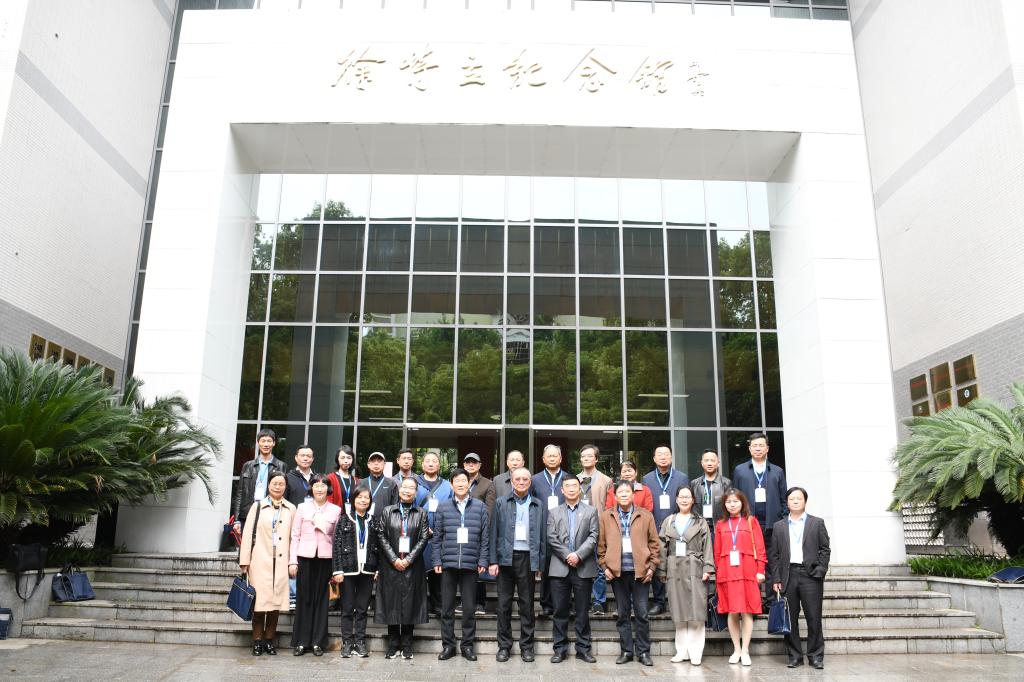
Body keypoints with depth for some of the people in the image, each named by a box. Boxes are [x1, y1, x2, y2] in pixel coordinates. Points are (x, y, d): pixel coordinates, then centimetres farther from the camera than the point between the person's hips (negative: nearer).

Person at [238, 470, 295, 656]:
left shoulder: (291, 509, 9)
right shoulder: (258, 506, 5)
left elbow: (293, 537, 9)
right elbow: (247, 534, 3)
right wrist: (245, 561, 0)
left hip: (281, 563, 1)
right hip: (260, 562, -1)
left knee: (276, 602, 4)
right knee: (260, 601, -2)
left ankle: (269, 641, 16)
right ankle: (257, 642, 10)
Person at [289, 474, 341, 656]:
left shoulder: (336, 510, 5)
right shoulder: (302, 507, 5)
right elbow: (295, 536, 4)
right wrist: (293, 561, -1)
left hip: (326, 559, 0)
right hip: (305, 557, 0)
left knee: (321, 600, 3)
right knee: (303, 599, 2)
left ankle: (318, 642, 12)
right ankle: (301, 641, 12)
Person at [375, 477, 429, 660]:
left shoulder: (421, 514, 6)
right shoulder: (387, 511, 6)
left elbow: (424, 538, 0)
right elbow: (381, 536, 1)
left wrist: (409, 559, -10)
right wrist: (394, 559, -8)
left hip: (412, 566, 0)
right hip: (390, 565, 0)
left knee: (410, 604, 2)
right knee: (391, 603, 3)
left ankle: (407, 646, 11)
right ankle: (393, 645, 14)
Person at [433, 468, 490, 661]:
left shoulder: (480, 507, 4)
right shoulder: (442, 507, 5)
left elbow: (485, 537, 3)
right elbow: (437, 537, 6)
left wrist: (483, 561, -2)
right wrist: (437, 561, 0)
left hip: (470, 564, 0)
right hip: (448, 564, 1)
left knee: (469, 608, 6)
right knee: (447, 607, 6)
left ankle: (467, 645, 18)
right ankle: (448, 645, 18)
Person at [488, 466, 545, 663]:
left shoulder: (537, 505, 8)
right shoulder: (501, 503, 5)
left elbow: (541, 536, 8)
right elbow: (494, 533, 3)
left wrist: (540, 563, 3)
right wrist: (493, 561, -3)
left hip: (528, 558, 1)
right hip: (506, 557, 0)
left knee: (527, 604, 6)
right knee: (504, 603, 5)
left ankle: (526, 646, 16)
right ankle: (504, 646, 15)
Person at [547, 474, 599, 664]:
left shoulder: (591, 511, 8)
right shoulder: (554, 513, 11)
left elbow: (593, 537, -2)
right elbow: (552, 539, 1)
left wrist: (578, 555, -13)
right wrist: (567, 556, -10)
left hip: (584, 568, -1)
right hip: (560, 568, 1)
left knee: (583, 611, 5)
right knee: (560, 611, 4)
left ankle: (583, 648, 14)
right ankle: (560, 648, 12)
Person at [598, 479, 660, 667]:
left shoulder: (646, 516, 5)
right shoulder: (605, 516, 5)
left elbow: (654, 544, 5)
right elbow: (601, 544, 5)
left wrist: (652, 567, -2)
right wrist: (605, 567, -2)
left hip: (640, 571, -1)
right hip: (617, 572, 1)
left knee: (642, 614, 4)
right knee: (622, 614, 8)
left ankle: (643, 651, 14)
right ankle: (626, 651, 18)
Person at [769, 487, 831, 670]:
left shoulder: (817, 523, 9)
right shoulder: (779, 526, 12)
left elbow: (825, 550, 5)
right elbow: (774, 555, 9)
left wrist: (820, 571, -7)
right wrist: (776, 578, 0)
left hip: (810, 575, -1)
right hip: (788, 575, 2)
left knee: (814, 618, -1)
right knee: (790, 619, 3)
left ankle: (816, 655, 9)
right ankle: (794, 655, 12)